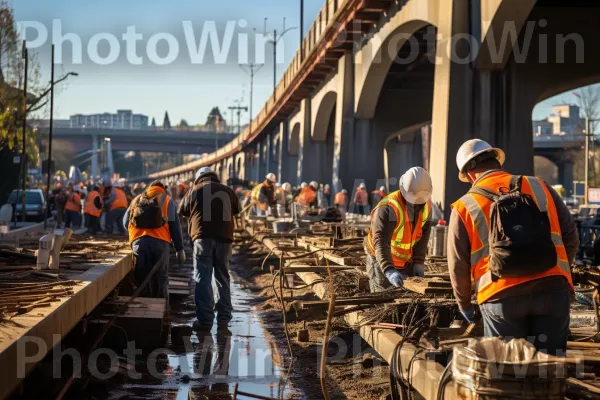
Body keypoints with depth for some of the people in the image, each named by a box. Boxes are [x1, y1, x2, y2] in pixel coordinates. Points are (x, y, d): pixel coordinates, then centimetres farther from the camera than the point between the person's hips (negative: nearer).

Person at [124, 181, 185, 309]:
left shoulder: (136, 200, 23)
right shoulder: (167, 200, 14)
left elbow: (125, 222, 19)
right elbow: (175, 226, 6)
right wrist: (180, 249, 5)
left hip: (138, 242, 2)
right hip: (160, 242, -2)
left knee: (142, 278, 8)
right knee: (161, 277, 4)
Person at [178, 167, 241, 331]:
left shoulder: (194, 190, 6)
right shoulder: (227, 190, 10)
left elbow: (182, 211, 17)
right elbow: (237, 210, 25)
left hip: (203, 237, -2)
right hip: (224, 237, 3)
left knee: (203, 279, -2)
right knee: (223, 278, 12)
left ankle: (205, 320, -8)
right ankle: (224, 319, 13)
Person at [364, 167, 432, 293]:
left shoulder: (426, 204, -9)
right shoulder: (388, 209, -32)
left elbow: (424, 233, -2)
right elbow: (380, 242, -41)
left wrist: (419, 262, -8)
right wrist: (389, 271, -53)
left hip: (406, 262, 6)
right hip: (381, 260, -6)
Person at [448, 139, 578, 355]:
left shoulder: (464, 207, 5)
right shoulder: (539, 187, 11)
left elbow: (458, 266, 6)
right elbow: (571, 237, 12)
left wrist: (464, 304, 21)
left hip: (502, 297, -2)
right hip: (552, 289, 2)